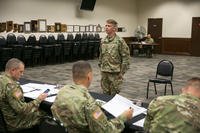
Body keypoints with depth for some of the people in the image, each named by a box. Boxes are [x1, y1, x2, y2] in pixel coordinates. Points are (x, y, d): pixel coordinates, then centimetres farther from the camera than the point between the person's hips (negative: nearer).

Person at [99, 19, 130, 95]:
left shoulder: (120, 41, -10)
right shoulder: (103, 41, 7)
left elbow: (126, 57, -10)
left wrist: (122, 72, -11)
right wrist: (100, 67, 14)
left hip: (115, 72, -5)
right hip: (104, 72, 5)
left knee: (114, 94, 4)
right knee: (105, 93, 13)